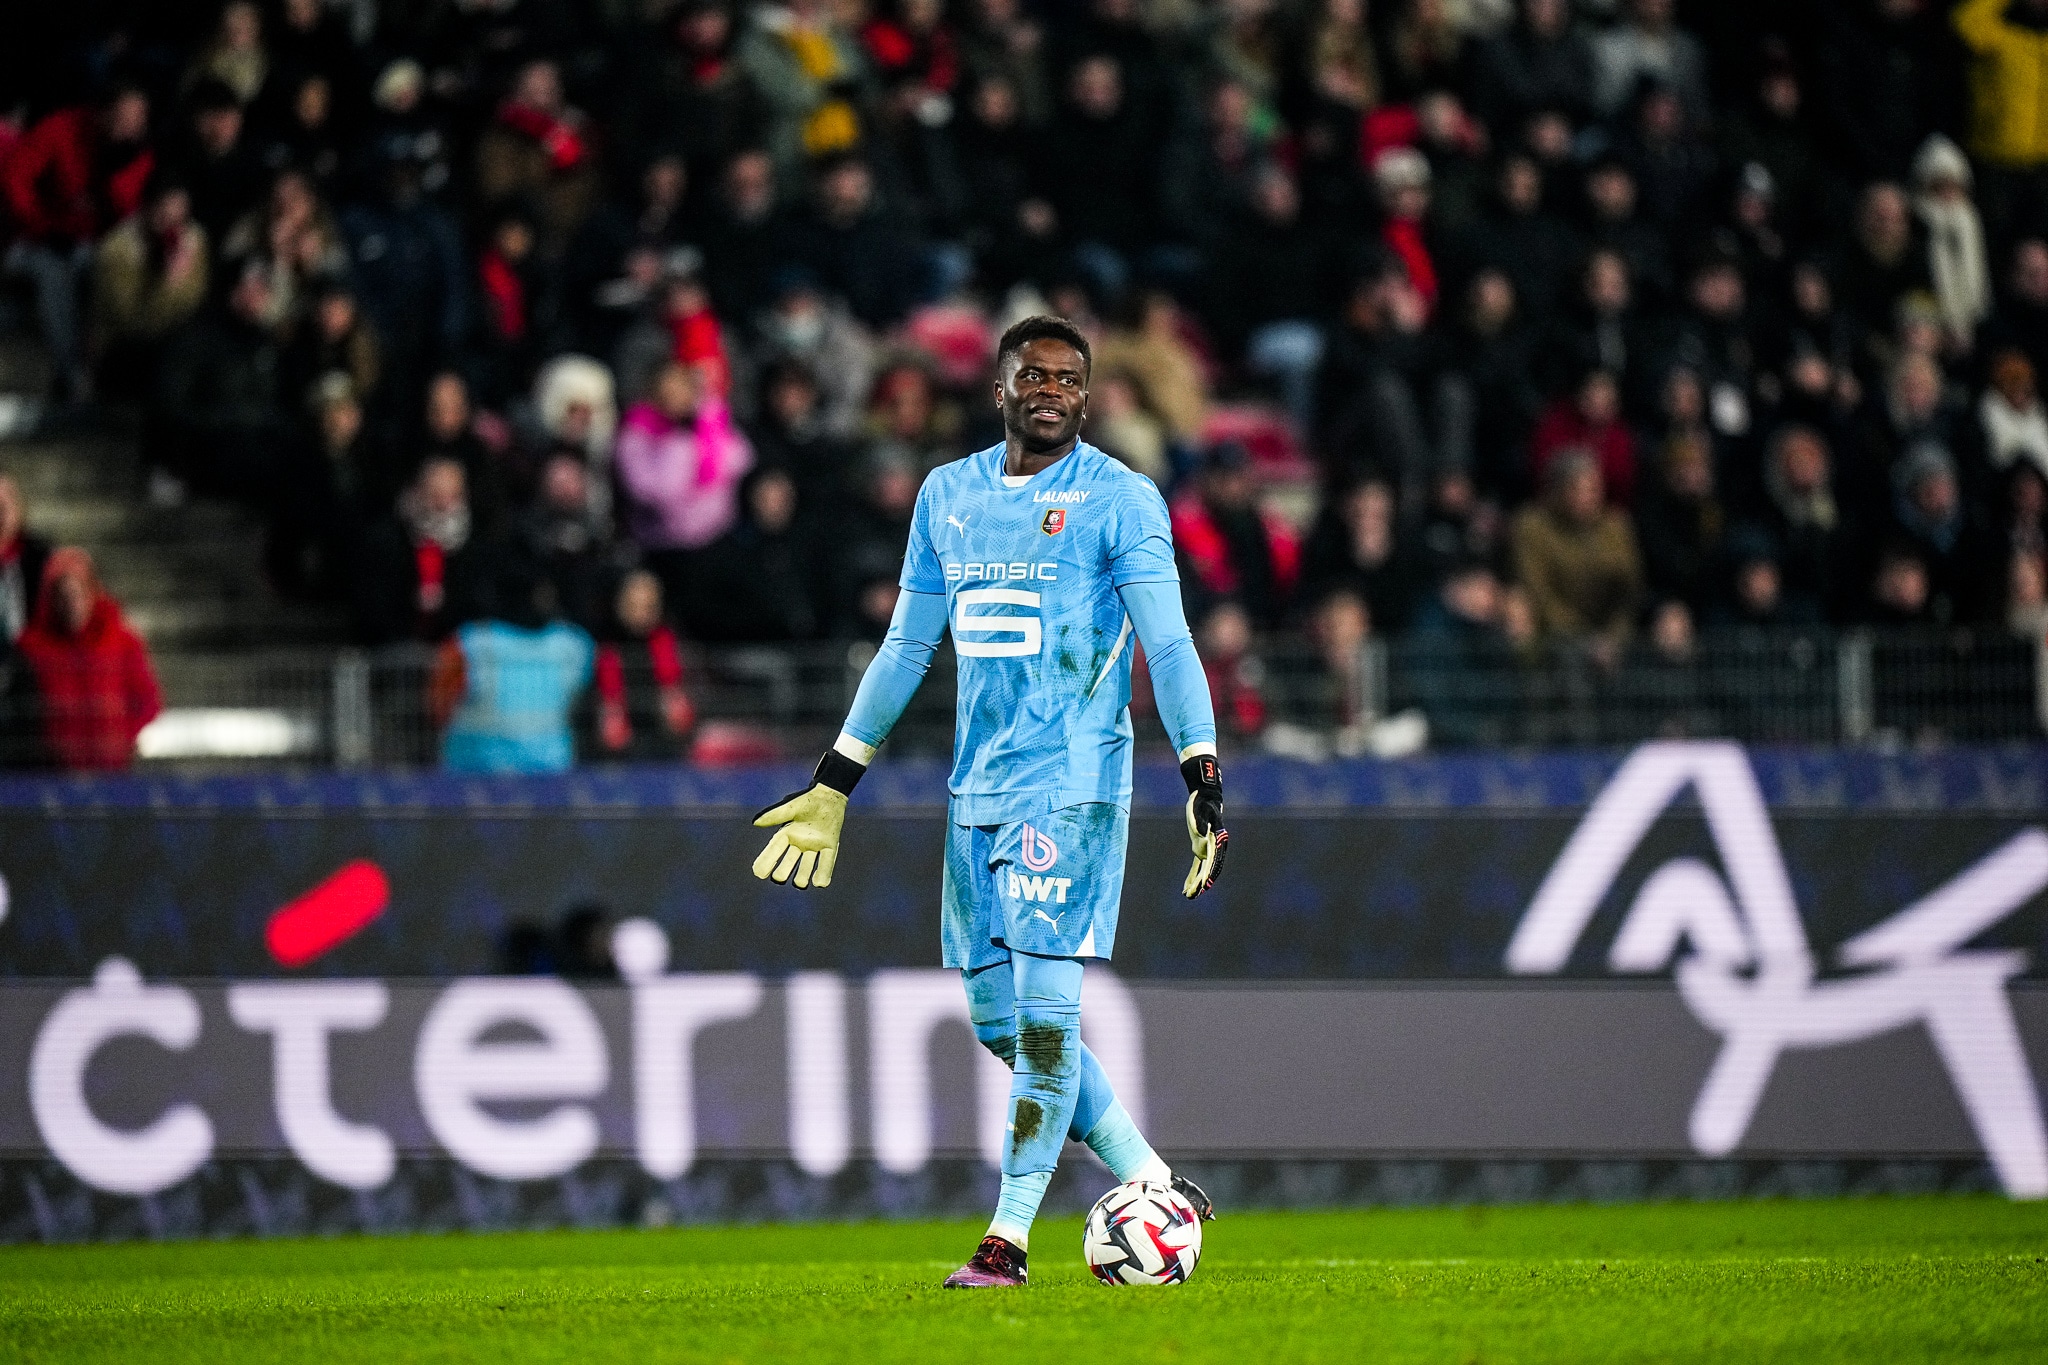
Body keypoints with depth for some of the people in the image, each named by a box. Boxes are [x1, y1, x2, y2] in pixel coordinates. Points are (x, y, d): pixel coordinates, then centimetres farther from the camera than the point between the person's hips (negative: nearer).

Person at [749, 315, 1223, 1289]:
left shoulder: (1118, 499, -3)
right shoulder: (947, 496, 14)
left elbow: (1167, 646, -8)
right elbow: (907, 645, 22)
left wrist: (1203, 780, -19)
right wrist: (835, 783, 22)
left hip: (1074, 785, -6)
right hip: (977, 793, 6)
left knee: (1044, 1012, -11)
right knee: (999, 1020, 5)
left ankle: (1008, 1241, -5)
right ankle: (1155, 1187, 15)